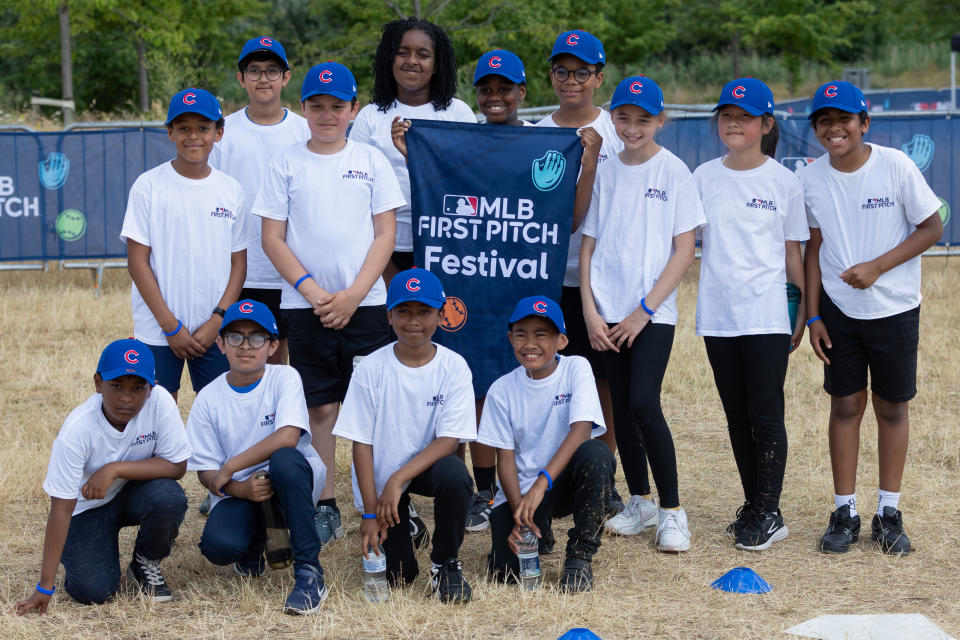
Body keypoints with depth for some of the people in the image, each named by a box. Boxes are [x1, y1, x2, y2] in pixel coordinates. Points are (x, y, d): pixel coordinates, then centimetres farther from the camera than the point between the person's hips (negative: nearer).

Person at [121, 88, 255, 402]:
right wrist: (170, 325, -10)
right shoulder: (149, 185, -3)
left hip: (215, 331, 2)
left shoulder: (231, 190, 5)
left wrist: (217, 321, -6)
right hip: (158, 329, -2)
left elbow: (238, 264, 6)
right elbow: (138, 261, -5)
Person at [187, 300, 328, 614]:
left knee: (284, 459, -38)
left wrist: (230, 467, -21)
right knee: (219, 546, -29)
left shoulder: (285, 378, -7)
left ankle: (309, 571, -29)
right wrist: (240, 489, -22)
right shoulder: (209, 399, 0)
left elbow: (287, 437, -25)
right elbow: (205, 470, 0)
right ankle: (255, 543, 14)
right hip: (238, 489, 2)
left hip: (293, 479, -2)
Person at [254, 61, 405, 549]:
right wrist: (312, 291, -10)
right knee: (320, 408, 4)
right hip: (305, 304, 0)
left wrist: (353, 295, -9)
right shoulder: (285, 163, 4)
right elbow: (273, 239, 2)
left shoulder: (371, 161, 5)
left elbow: (385, 235, 2)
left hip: (364, 303, 0)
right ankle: (325, 508, 11)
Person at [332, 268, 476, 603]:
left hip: (426, 465, 0)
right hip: (379, 476, 0)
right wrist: (370, 513, -13)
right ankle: (401, 524, 28)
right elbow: (361, 442, -9)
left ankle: (445, 563, -9)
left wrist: (398, 479, -28)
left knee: (454, 473, -35)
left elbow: (449, 439, -17)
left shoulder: (454, 368, -11)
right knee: (397, 575, -9)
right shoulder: (371, 369, -11)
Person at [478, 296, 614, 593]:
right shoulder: (502, 390, -2)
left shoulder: (576, 368, -8)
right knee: (506, 568, -19)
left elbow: (581, 429, -22)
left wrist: (542, 483, -33)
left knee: (595, 452, -34)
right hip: (522, 490, 1)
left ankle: (580, 555, -16)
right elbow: (505, 457, -3)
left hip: (566, 479, -1)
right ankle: (538, 527, 19)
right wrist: (519, 513, -19)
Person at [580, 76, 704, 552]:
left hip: (654, 311, -4)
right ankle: (640, 502, 21)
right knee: (622, 408, 7)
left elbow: (684, 250, -6)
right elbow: (588, 244, 10)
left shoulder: (674, 172, -2)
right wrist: (590, 311, -1)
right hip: (608, 312, 4)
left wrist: (644, 310, -11)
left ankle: (671, 511, -6)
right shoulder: (605, 172, 9)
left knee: (644, 403, -15)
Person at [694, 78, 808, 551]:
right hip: (718, 316, 3)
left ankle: (769, 514, 4)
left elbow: (792, 251, 4)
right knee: (737, 417, 10)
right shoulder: (704, 177, 6)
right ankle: (752, 507, 20)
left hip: (767, 316, -3)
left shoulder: (783, 181, 0)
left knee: (766, 416, -4)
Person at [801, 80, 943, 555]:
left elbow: (932, 227, -8)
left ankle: (889, 513, 16)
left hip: (894, 308, -2)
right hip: (838, 308, 2)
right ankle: (844, 513, 13)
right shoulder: (811, 179, -2)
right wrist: (813, 316, 2)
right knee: (845, 405, 5)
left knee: (892, 407, 6)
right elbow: (814, 248, 6)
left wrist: (876, 267, -18)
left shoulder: (895, 165, -12)